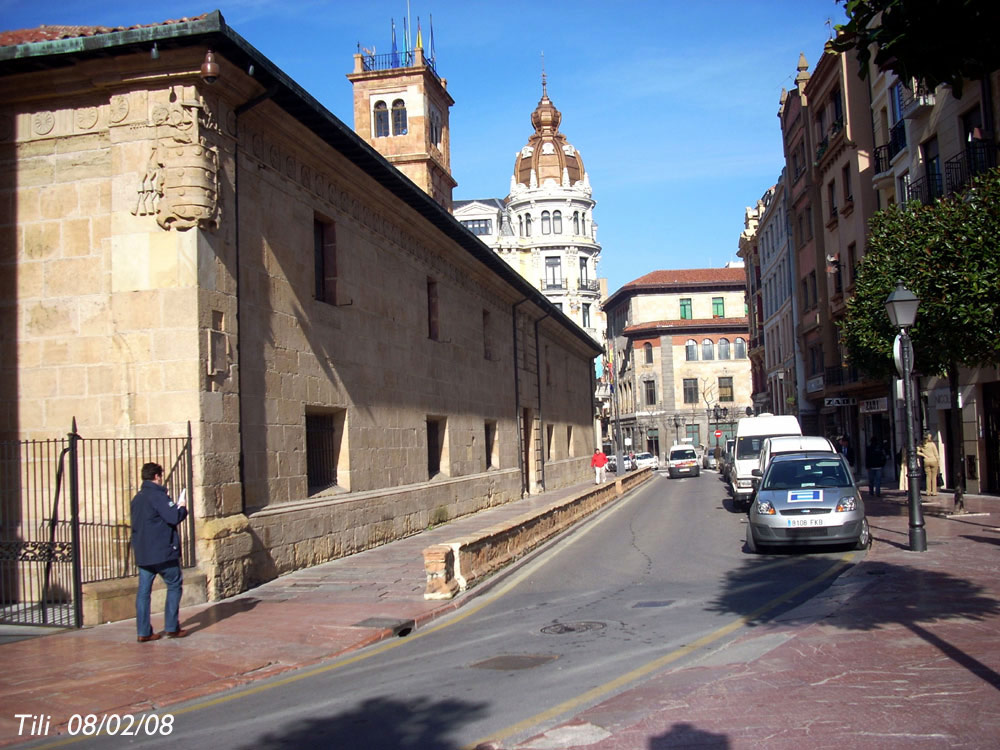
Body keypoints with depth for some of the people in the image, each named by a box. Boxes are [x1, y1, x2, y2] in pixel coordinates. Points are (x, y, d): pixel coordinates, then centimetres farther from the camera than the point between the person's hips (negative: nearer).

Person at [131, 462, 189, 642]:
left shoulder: (137, 498, 14)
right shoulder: (157, 495, -12)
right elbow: (174, 517, -20)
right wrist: (182, 507, 1)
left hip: (142, 553, 7)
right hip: (163, 552, -7)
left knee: (144, 590, 6)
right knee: (174, 585, 5)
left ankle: (143, 632, 6)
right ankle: (171, 627, 4)